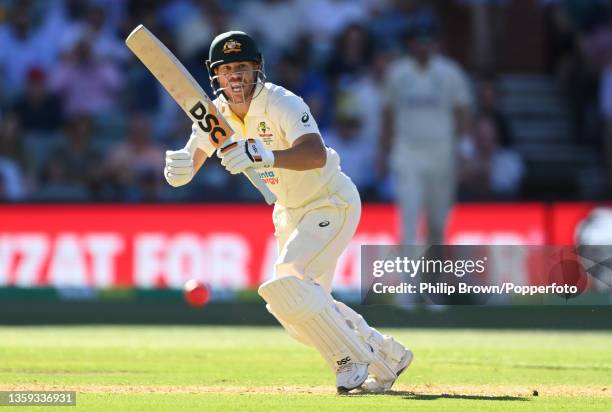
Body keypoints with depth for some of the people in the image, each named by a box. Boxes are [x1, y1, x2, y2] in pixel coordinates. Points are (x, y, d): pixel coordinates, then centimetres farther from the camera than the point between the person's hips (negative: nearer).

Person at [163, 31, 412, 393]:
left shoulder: (283, 104, -28)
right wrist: (176, 168, -41)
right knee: (303, 308, 11)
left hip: (333, 203, -8)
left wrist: (264, 156, -62)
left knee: (287, 282, -25)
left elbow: (317, 155, -46)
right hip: (290, 212, 8)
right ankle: (387, 356, 28)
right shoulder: (216, 114, -8)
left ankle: (352, 358, -8)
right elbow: (185, 170, -16)